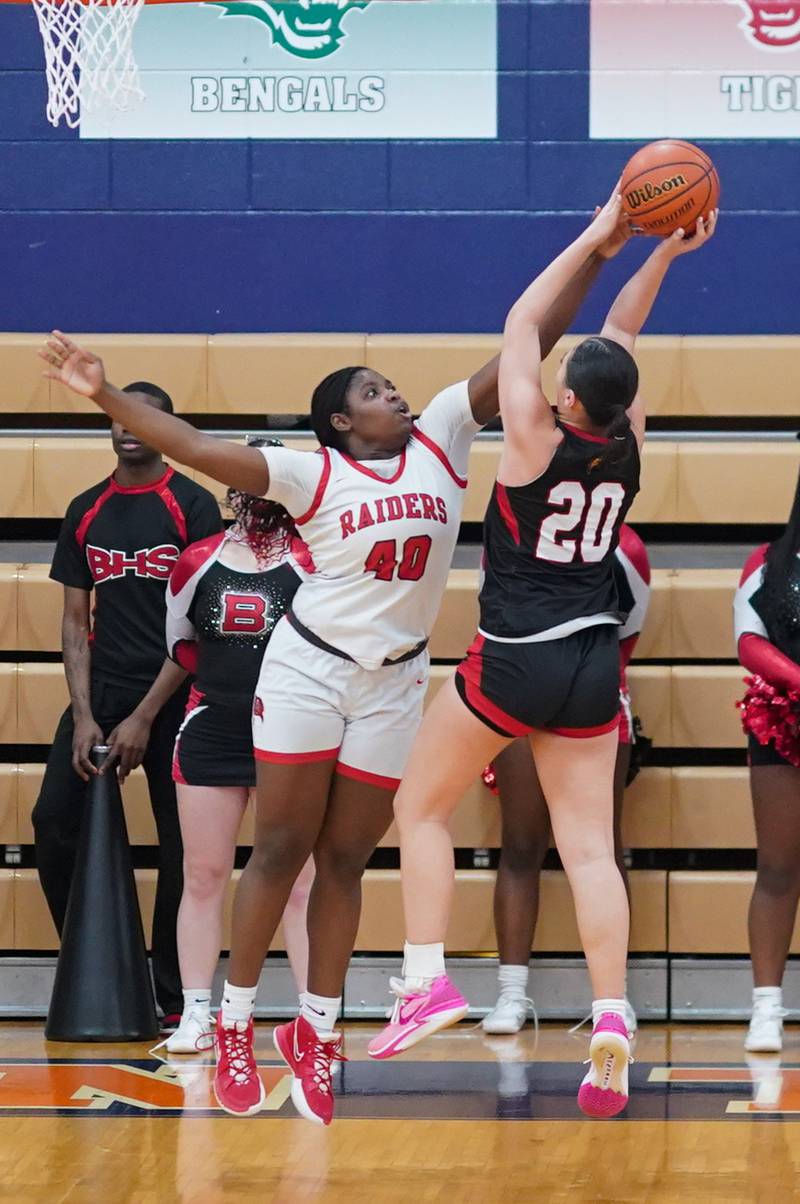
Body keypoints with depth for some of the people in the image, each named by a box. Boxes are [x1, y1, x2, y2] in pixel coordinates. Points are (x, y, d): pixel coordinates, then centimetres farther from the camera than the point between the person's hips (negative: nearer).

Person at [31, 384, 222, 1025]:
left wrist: (145, 717, -11)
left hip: (173, 692, -4)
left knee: (180, 843, -2)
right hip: (102, 689, 4)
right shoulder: (85, 512, 11)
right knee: (55, 819, -9)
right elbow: (76, 621, 11)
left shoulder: (193, 506, -3)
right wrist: (82, 715, -2)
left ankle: (174, 999, 5)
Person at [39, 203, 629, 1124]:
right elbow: (198, 449, -14)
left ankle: (316, 1033, 15)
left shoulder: (439, 442, 2)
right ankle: (234, 1028, 8)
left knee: (345, 859, 8)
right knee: (281, 849, -1)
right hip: (308, 671, -3)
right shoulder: (312, 474, -6)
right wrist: (107, 397, -23)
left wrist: (593, 257, -5)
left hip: (393, 685, 3)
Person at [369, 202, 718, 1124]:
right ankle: (610, 1023, -10)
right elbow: (619, 335, 11)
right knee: (590, 847, 3)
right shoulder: (627, 445, -4)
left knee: (420, 808, 13)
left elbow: (519, 325, -6)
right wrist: (663, 253, 6)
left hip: (514, 662, -5)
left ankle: (427, 983, 3)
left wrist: (598, 238, -3)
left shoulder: (538, 442, -16)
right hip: (592, 665, 5)